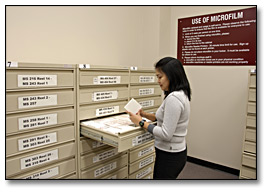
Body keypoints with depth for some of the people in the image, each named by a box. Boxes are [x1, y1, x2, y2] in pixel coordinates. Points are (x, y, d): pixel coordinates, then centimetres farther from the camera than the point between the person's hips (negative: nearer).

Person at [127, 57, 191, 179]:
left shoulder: (173, 98, -26)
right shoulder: (181, 94, 6)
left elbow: (166, 134, -26)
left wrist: (141, 122, -17)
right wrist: (145, 115, 5)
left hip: (169, 156, -10)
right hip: (176, 152, 10)